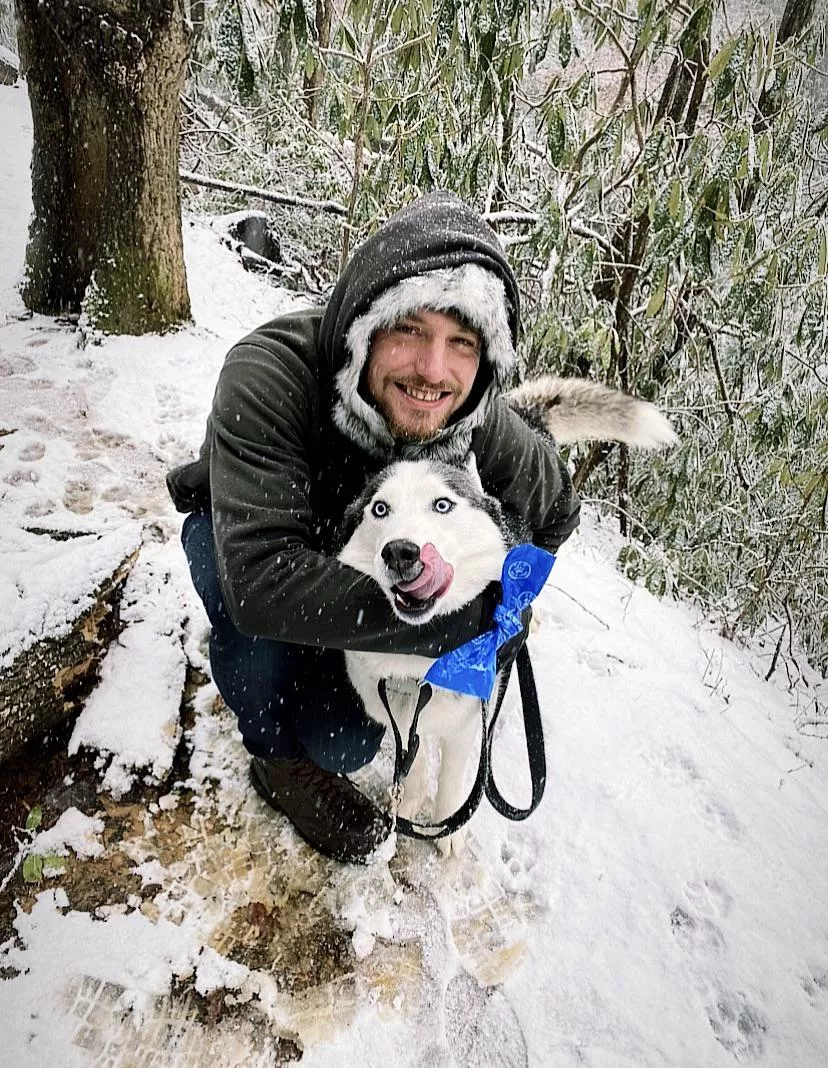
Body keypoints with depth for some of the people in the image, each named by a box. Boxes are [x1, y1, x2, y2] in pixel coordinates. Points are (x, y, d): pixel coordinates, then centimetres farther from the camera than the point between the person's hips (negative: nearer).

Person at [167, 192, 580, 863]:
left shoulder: (479, 426, -29)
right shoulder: (268, 376, -41)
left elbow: (556, 506, -6)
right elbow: (259, 577, -51)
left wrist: (500, 600, -17)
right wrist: (464, 622, -47)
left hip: (345, 553, 3)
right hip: (231, 531, -2)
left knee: (345, 744, -8)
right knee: (256, 608, -38)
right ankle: (280, 757, -5)